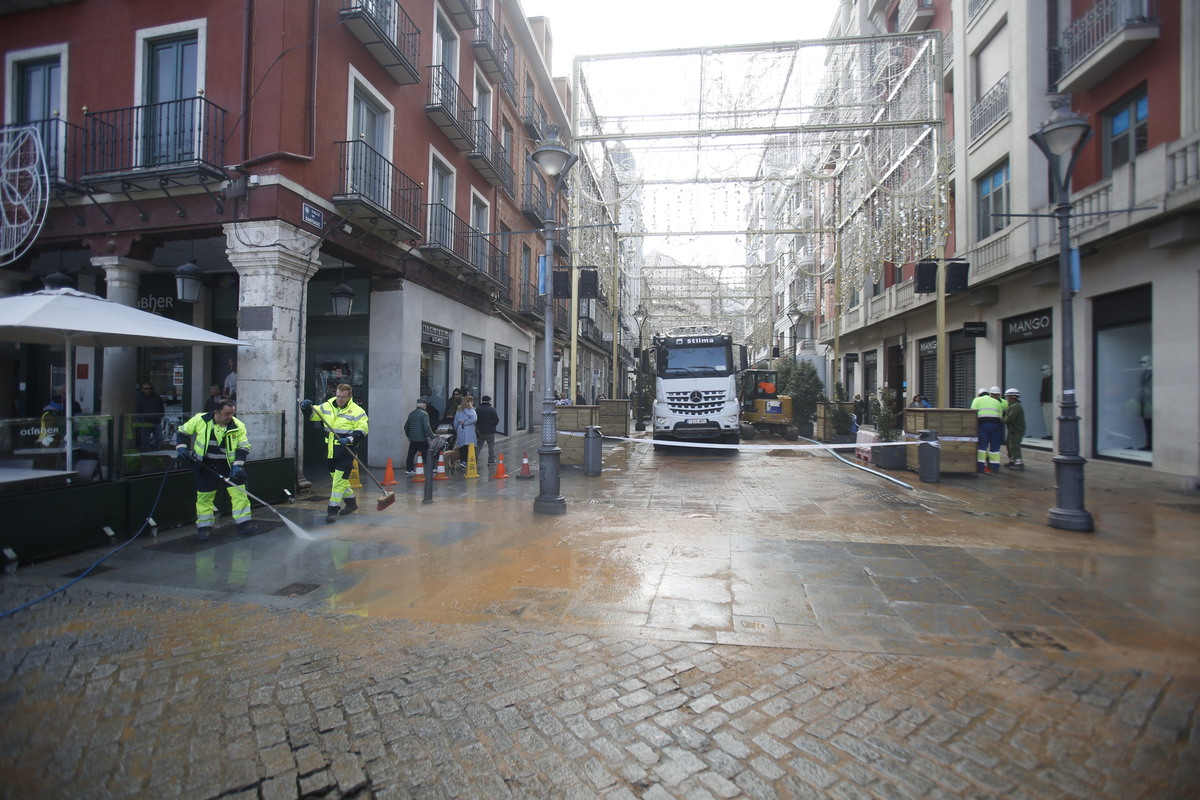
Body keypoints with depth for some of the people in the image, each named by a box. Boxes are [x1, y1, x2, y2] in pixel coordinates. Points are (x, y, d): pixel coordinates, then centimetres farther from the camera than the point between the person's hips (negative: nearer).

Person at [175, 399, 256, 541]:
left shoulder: (238, 426, -10)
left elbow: (243, 448, -8)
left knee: (239, 492, -6)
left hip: (229, 465, 0)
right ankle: (204, 527, 22)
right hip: (205, 466, 0)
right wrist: (181, 448, -6)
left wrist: (238, 465, -18)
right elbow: (182, 431, 7)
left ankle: (244, 524, 0)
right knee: (204, 496, 7)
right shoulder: (200, 420, -9)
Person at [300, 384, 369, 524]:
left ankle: (333, 509, -1)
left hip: (346, 452, -6)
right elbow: (312, 414, 15)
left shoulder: (357, 411, -10)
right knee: (338, 478, 18)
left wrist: (350, 439, -28)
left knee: (339, 480, -9)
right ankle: (351, 503, 36)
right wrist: (306, 407, -6)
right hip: (330, 451, 6)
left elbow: (362, 431, -13)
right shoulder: (327, 406, 6)